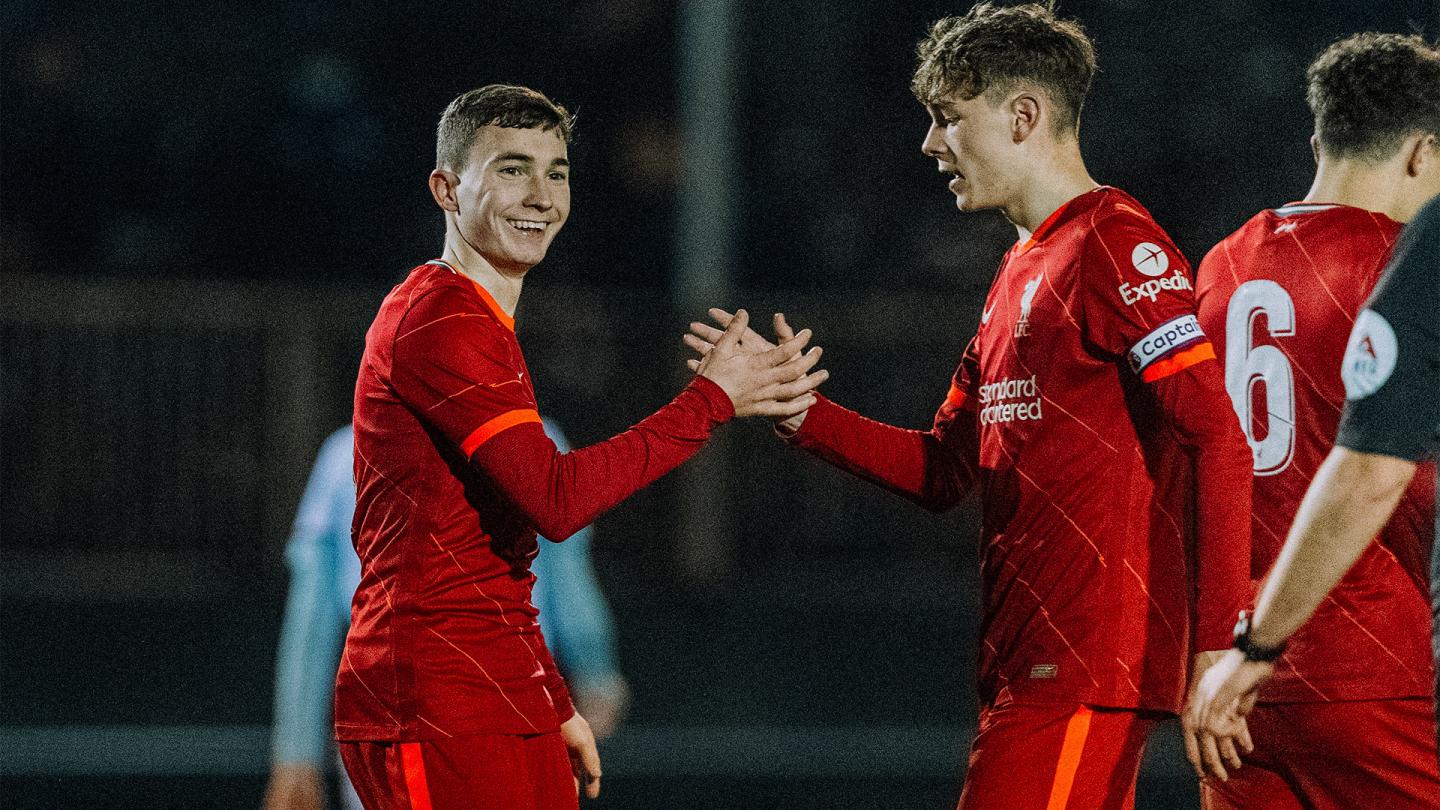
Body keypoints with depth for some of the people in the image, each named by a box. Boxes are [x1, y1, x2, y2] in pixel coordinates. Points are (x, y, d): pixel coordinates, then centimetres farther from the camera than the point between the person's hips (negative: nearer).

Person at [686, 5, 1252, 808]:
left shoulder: (1115, 246, -9)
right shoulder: (1022, 272, 22)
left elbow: (1219, 439, -16)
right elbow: (944, 471, 23)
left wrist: (1219, 646, -22)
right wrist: (799, 411, 10)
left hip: (1088, 671, -10)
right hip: (1025, 666, 10)